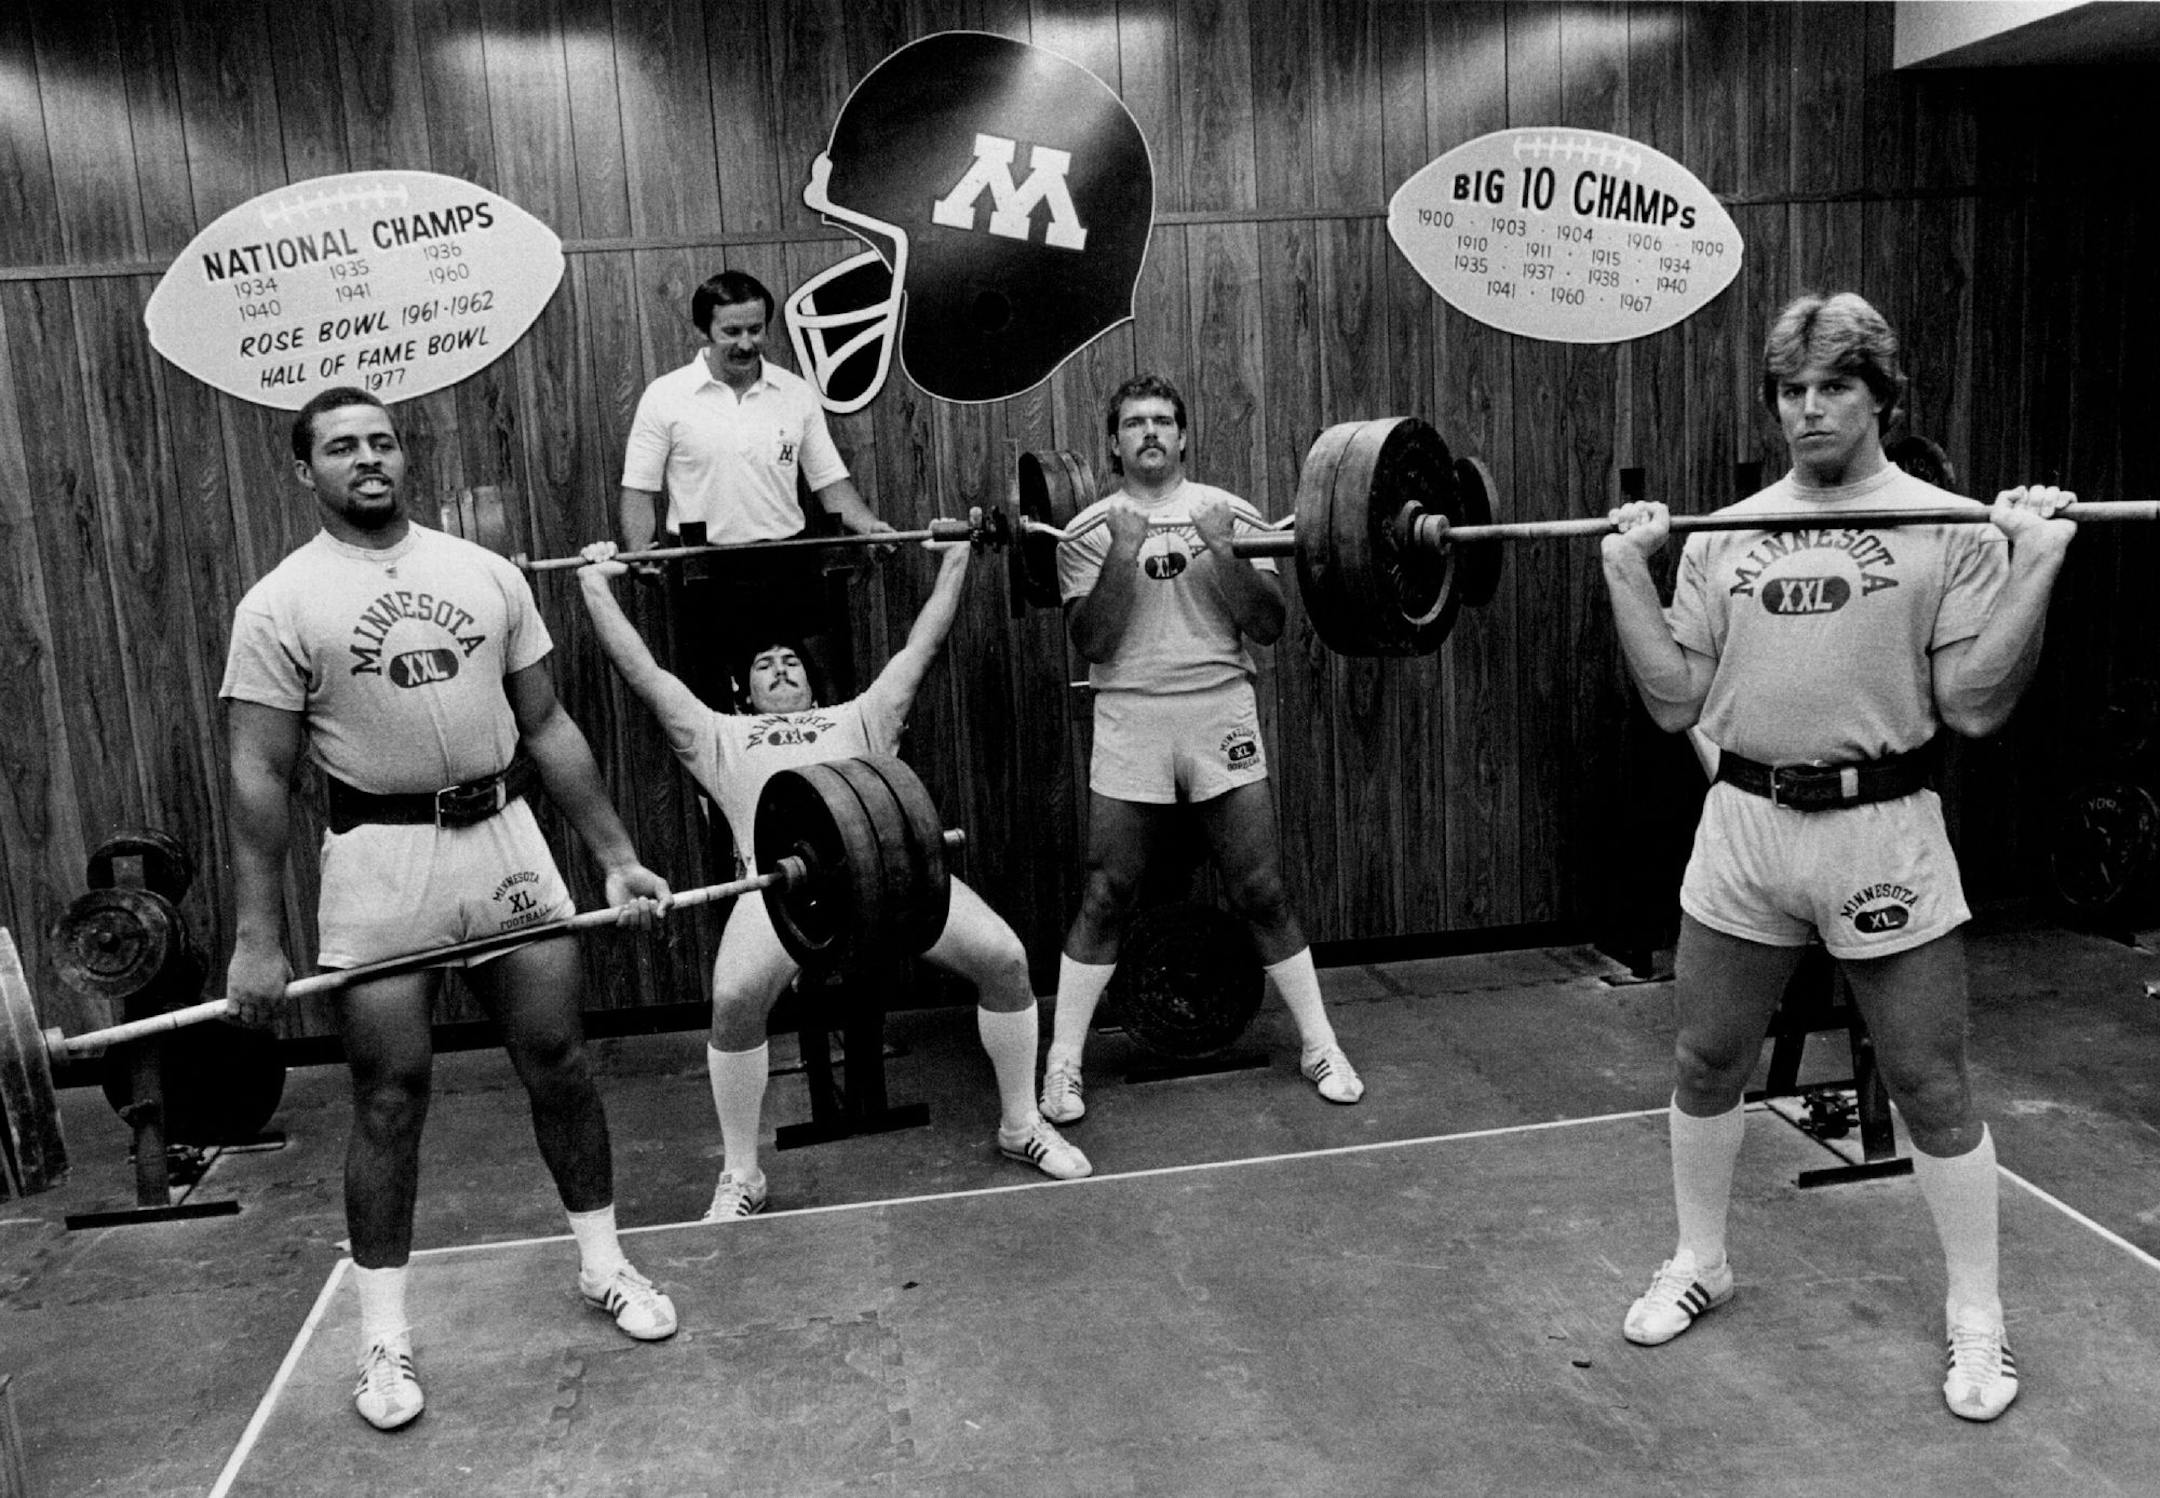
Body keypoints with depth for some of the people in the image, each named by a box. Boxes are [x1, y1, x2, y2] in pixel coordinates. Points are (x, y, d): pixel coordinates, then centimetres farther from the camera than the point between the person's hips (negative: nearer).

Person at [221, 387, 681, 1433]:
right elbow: (259, 775, -5)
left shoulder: (483, 572, 8)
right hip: (380, 858, -3)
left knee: (560, 1061, 9)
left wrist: (619, 857, 5)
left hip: (504, 836, 3)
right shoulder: (281, 604, -2)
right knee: (390, 1098, 3)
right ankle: (384, 1334, 19)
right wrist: (256, 937, -10)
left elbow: (548, 727, 9)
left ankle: (604, 1266, 27)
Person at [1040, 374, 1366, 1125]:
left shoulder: (1229, 513, 7)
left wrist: (1224, 550, -12)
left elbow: (1269, 625, 1)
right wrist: (1123, 554, -15)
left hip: (1221, 715, 1)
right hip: (1130, 724, -1)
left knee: (1262, 891, 5)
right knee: (1104, 899, 1)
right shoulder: (1091, 527, 4)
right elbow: (1092, 640, -6)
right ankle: (1062, 1063, 11)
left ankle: (1320, 1046, 18)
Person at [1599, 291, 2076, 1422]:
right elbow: (1675, 703, 5)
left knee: (1930, 1086, 6)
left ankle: (1977, 1319, 25)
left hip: (1881, 834, -3)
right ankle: (1698, 1263, 34)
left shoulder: (1948, 528, -1)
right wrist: (1626, 574, -1)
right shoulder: (1722, 535, 8)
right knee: (1704, 1065, 13)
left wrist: (2035, 566, -16)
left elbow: (1975, 706, -7)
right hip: (1743, 828, 4)